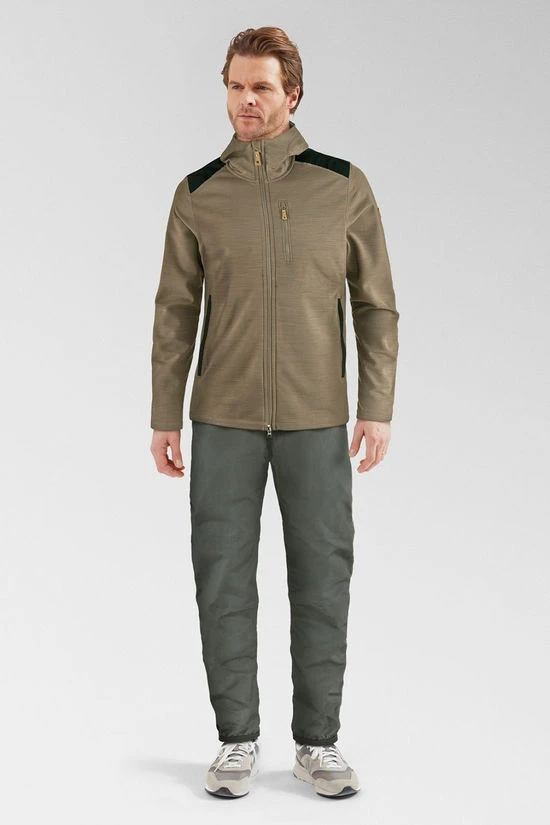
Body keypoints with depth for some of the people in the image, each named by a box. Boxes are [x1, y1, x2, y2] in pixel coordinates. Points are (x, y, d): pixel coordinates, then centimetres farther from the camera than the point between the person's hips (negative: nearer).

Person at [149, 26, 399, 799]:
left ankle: (318, 742, 17)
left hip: (316, 417, 0)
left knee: (322, 578, 3)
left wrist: (378, 409, -5)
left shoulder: (343, 186, 0)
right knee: (223, 579, 3)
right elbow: (175, 313, 4)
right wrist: (164, 419, 1)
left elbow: (376, 305, 2)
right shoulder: (198, 194, 2)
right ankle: (237, 741, 17)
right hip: (224, 417, 1)